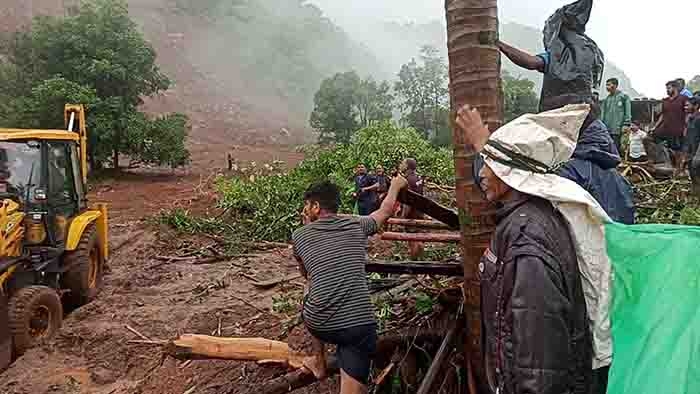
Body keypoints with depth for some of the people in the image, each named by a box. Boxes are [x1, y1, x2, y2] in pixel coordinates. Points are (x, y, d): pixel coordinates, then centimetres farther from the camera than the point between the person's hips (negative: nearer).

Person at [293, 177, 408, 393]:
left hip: (319, 325, 1)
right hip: (360, 325, -1)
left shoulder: (299, 235, 5)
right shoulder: (357, 226, 7)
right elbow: (386, 210, 28)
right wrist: (395, 185, 46)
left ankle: (319, 363, 45)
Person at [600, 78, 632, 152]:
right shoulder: (606, 99, 17)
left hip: (617, 129, -5)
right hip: (606, 129, 5)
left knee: (616, 148, -6)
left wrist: (626, 124, -10)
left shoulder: (624, 96, 3)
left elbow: (628, 112, -2)